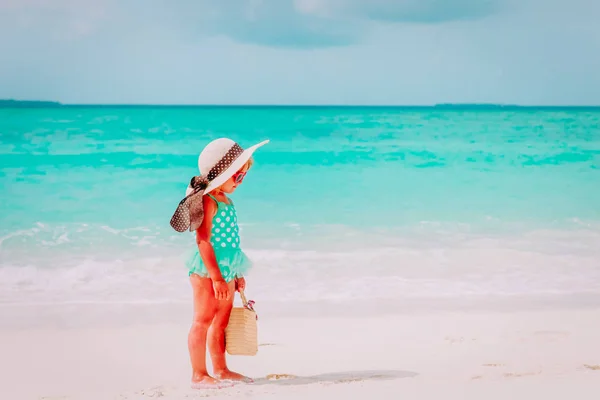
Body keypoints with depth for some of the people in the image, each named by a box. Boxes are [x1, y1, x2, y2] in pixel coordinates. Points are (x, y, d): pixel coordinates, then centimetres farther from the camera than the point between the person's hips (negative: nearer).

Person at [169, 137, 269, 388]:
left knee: (222, 321, 14)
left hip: (226, 269, 9)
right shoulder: (208, 202, -16)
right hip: (207, 268, -9)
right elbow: (203, 241, -21)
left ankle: (220, 370, 24)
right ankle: (199, 375, -2)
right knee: (204, 319, -5)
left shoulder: (225, 200, 13)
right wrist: (216, 277, -23)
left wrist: (236, 274, 25)